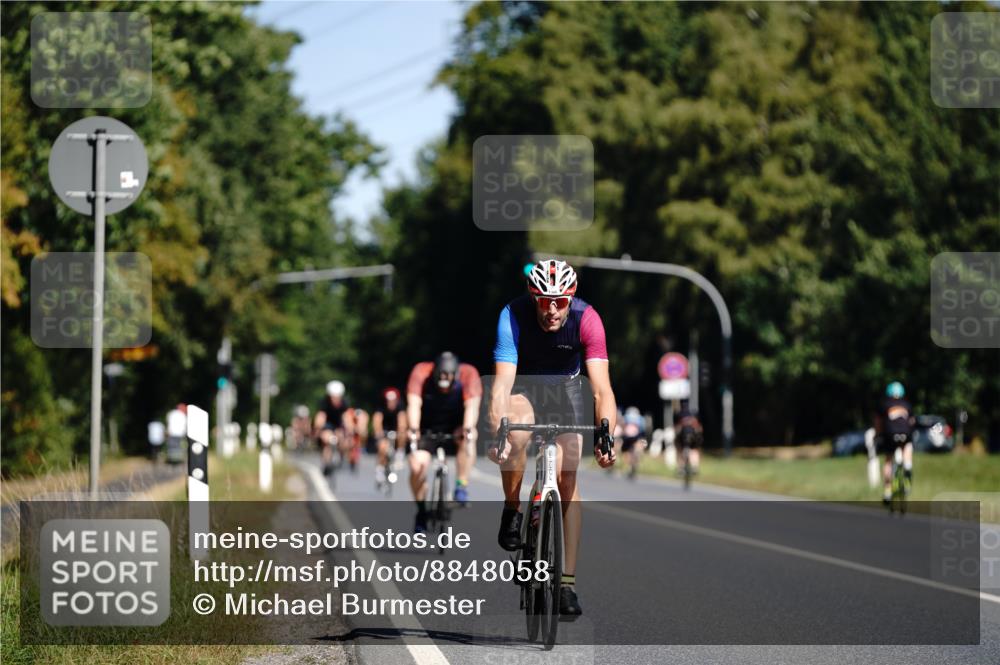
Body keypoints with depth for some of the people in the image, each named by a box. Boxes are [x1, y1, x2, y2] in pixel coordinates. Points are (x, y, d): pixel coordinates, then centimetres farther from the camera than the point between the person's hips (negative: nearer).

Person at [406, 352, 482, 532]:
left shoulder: (469, 374, -23)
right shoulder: (421, 373, -23)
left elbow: (472, 405, -34)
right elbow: (414, 404, -32)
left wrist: (468, 430, -50)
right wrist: (413, 431, -47)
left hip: (455, 428, 0)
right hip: (428, 428, 0)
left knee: (468, 437, -33)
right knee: (417, 466, -19)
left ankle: (462, 486, -25)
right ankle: (421, 512, 2)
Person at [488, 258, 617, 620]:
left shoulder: (586, 319, -30)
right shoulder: (513, 316, -32)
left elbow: (602, 388, -35)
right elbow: (503, 381, -39)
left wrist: (605, 436, -50)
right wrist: (498, 433, -54)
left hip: (565, 386, 1)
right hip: (523, 384, -1)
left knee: (567, 480, -8)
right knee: (516, 437, -35)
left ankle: (568, 583, -3)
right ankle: (512, 510, -8)